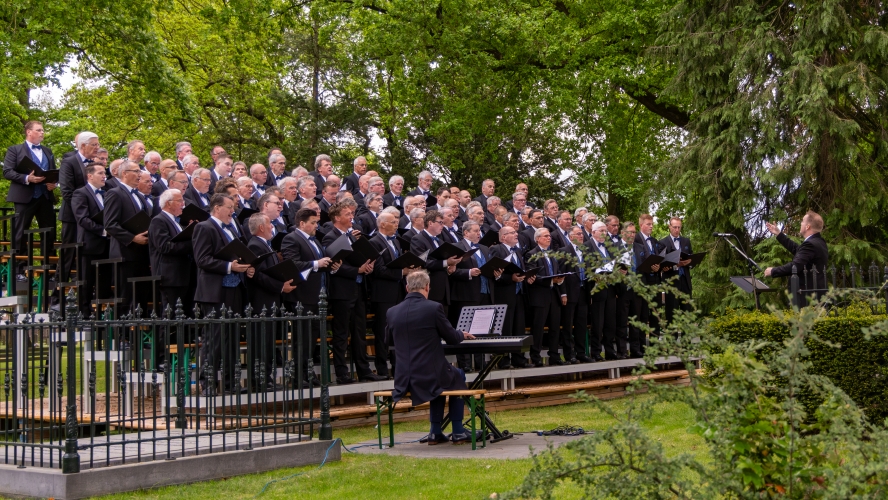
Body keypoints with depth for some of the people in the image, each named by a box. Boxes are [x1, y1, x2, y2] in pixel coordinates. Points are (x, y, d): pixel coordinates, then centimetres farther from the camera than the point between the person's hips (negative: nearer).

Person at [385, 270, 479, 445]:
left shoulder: (392, 312, 1)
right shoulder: (434, 308, -11)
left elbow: (388, 341, 18)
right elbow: (452, 338, -1)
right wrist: (463, 335, 22)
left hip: (403, 381, 4)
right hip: (429, 377, -4)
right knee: (458, 376, 28)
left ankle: (435, 432, 31)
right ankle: (458, 432, 27)